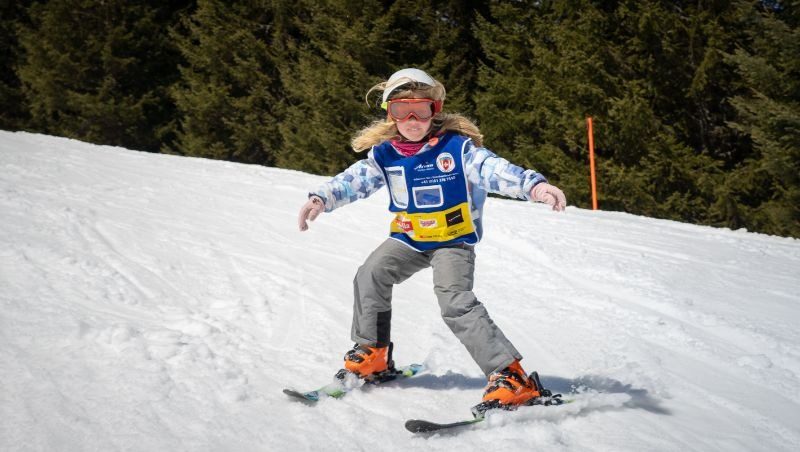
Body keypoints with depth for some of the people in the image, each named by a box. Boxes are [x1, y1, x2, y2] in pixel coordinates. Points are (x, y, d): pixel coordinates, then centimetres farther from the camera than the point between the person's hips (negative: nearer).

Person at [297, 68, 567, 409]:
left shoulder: (456, 147, -17)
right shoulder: (384, 154, -5)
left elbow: (494, 169, -29)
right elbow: (355, 180, -11)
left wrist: (534, 186, -46)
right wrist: (321, 198, -30)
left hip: (453, 240, -5)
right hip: (409, 238, 5)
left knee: (456, 301, -23)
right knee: (370, 276, -10)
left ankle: (510, 376, -21)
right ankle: (372, 354, 13)